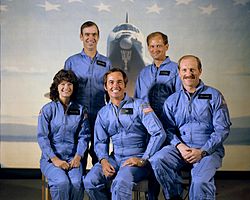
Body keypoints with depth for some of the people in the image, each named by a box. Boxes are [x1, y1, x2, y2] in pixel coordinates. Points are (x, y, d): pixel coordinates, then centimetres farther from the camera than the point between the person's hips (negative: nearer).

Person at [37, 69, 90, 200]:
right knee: (62, 182, -30)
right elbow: (42, 137, -3)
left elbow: (84, 136, 7)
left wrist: (78, 156, -8)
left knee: (76, 184, -27)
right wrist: (55, 159, -13)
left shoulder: (80, 110, 10)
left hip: (73, 158, 2)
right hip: (51, 158, -2)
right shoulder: (47, 110, 3)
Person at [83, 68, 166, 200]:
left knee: (121, 181, -35)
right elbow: (100, 142, 14)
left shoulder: (139, 106, -2)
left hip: (137, 159, -4)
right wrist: (103, 160, -8)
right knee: (90, 181, -21)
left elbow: (159, 133, -10)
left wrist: (143, 160, -14)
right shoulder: (103, 113, 14)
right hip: (115, 159, 5)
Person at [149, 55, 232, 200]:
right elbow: (169, 129, 11)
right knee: (156, 160, -26)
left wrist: (202, 151, -13)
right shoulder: (172, 101, 14)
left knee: (200, 182, -32)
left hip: (209, 150, -3)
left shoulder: (214, 96, 5)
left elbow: (222, 129, -2)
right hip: (180, 148, 3)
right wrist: (180, 146, -11)